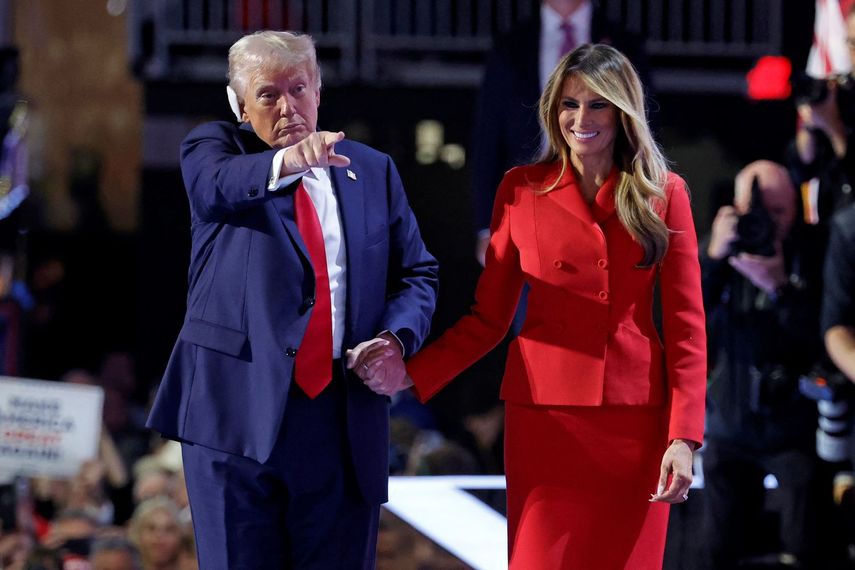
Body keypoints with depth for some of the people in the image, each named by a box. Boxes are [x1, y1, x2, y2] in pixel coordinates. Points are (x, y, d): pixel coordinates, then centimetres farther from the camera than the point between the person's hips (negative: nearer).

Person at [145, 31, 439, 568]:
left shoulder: (373, 171, 15)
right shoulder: (214, 146, 6)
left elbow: (416, 274, 18)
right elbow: (214, 187, -19)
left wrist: (395, 337, -4)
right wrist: (286, 162, -40)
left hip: (344, 418, 3)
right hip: (239, 409, -2)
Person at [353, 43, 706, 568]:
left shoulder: (663, 194, 4)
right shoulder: (522, 190, 5)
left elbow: (686, 327, 2)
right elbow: (488, 318, 6)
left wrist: (684, 436, -8)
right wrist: (410, 373, -8)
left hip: (635, 421, 0)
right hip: (544, 419, 0)